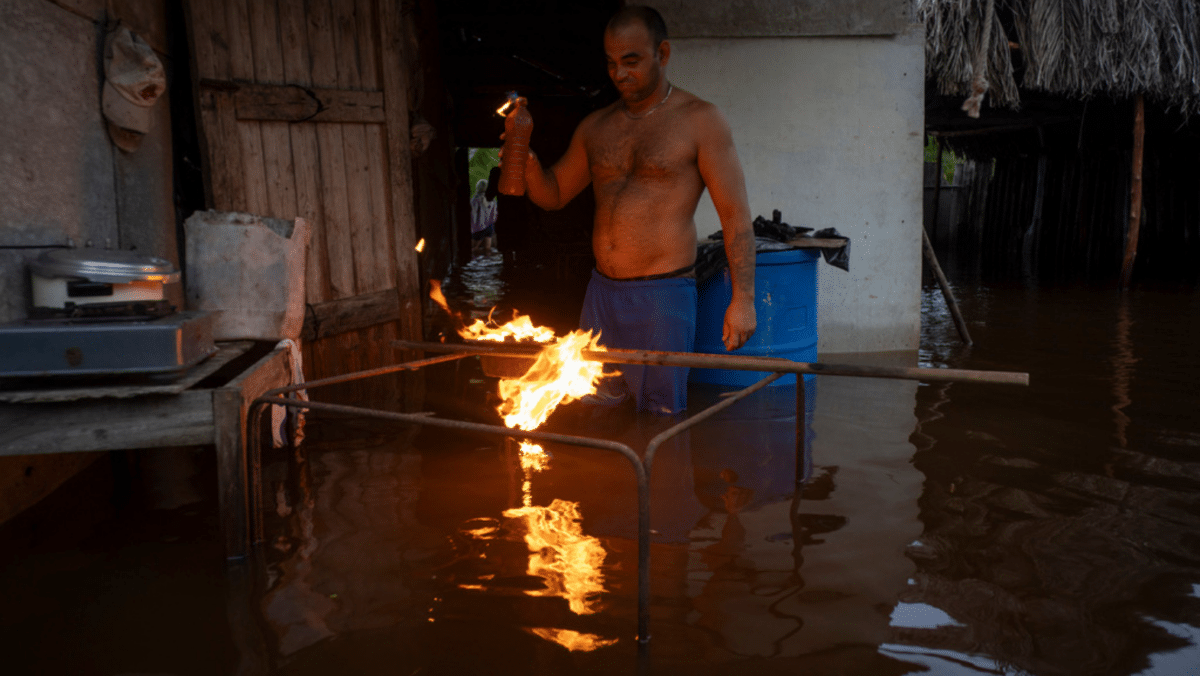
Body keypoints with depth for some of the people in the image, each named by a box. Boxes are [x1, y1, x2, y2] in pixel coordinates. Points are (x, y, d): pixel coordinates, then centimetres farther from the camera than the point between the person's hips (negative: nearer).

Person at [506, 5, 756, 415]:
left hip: (663, 295, -5)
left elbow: (735, 214, -5)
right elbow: (554, 195, 20)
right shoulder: (595, 127, 12)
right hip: (601, 292, 5)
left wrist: (742, 299, -12)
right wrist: (527, 163, -3)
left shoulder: (699, 120, -3)